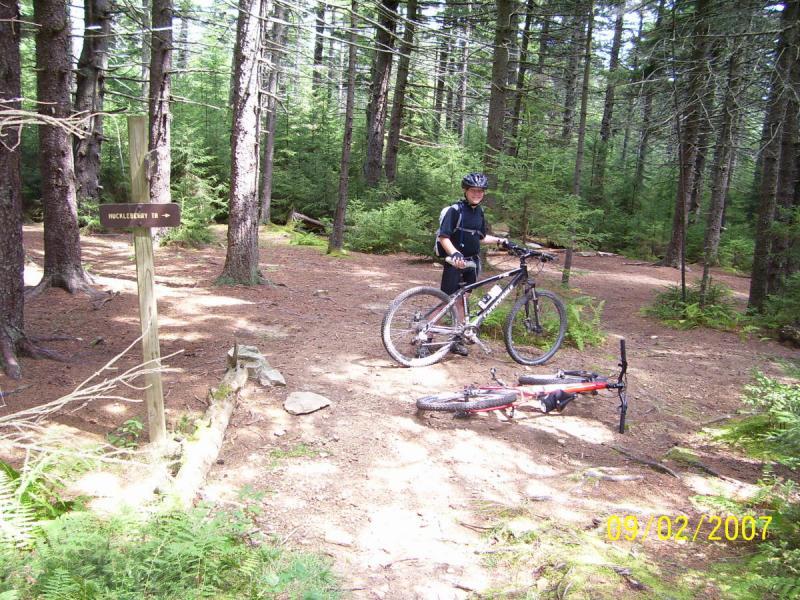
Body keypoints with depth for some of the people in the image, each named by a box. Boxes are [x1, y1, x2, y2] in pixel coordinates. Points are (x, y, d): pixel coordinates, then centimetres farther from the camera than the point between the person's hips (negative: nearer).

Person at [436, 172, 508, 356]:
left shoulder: (479, 212, 9)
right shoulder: (455, 210, -13)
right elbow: (443, 237, -21)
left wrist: (499, 240, 12)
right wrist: (454, 254, -36)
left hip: (472, 262, 7)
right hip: (455, 262, -7)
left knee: (461, 300, 12)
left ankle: (457, 340, 20)